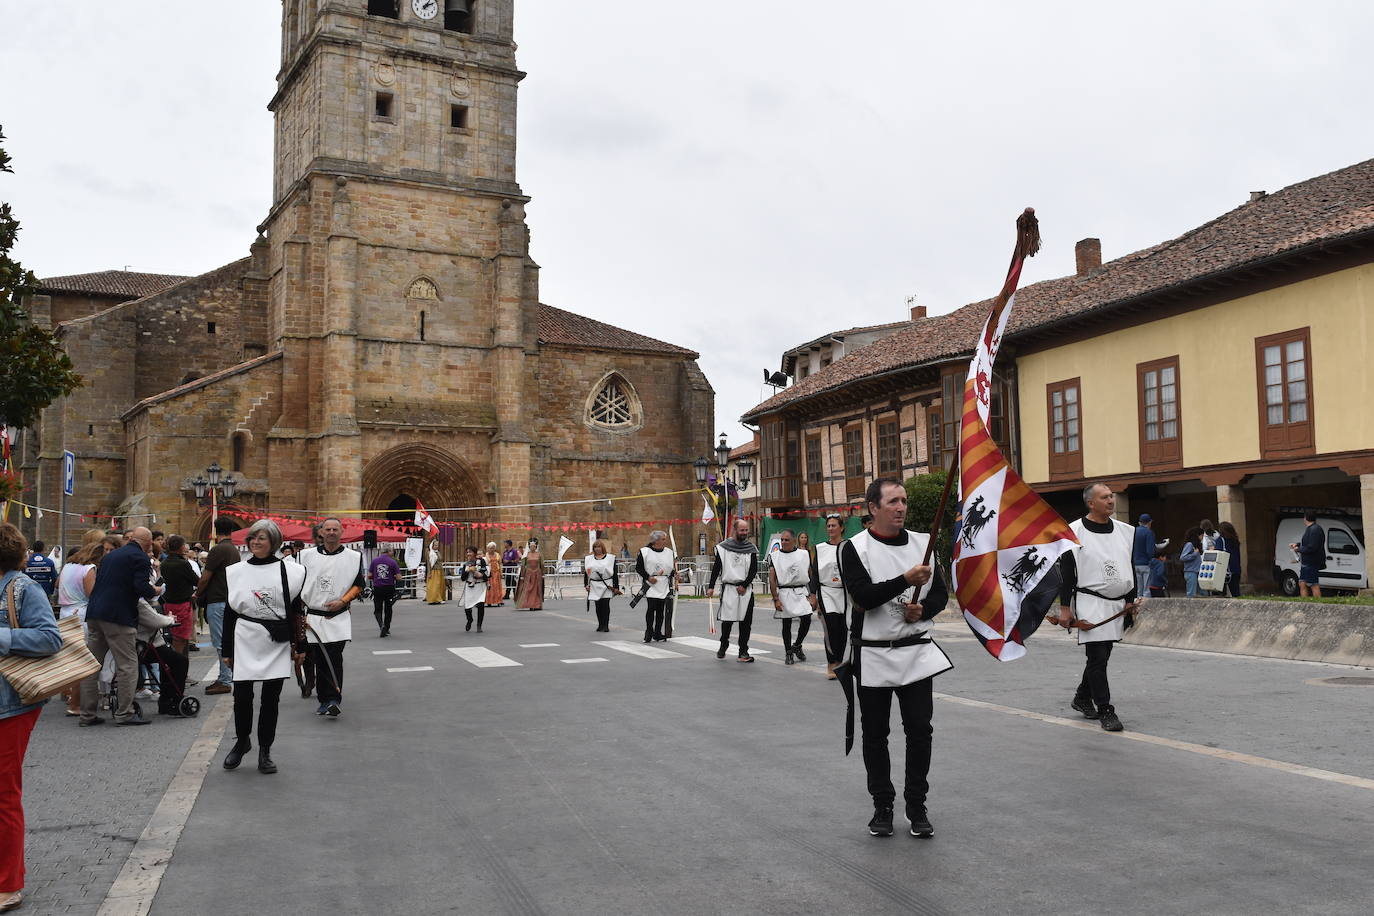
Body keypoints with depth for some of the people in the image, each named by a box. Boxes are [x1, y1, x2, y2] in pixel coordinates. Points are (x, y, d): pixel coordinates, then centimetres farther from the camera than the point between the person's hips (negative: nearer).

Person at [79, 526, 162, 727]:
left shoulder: (110, 555, 19)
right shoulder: (140, 557, -5)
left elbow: (99, 582, 21)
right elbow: (142, 587, -17)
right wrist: (154, 591, 4)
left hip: (94, 613, 8)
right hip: (118, 616, -8)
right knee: (128, 664, -1)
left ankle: (87, 714, 17)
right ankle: (124, 713, 0)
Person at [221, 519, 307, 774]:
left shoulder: (289, 571, 1)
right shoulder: (235, 572, 6)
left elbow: (296, 610, 3)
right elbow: (229, 612, 9)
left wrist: (299, 645, 1)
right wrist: (227, 650, 8)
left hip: (276, 645, -1)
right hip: (245, 643, 1)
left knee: (270, 698, 4)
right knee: (242, 696, 0)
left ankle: (265, 751, 16)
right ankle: (242, 741, 26)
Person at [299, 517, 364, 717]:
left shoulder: (353, 557, 4)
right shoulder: (307, 556, 7)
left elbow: (358, 585, 8)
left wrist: (342, 601, -8)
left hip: (338, 617, -2)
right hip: (313, 617, 2)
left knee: (334, 658, -13)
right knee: (320, 661, 6)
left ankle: (333, 700, -12)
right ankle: (325, 700, 16)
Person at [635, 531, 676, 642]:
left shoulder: (669, 552, 11)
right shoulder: (644, 551, -3)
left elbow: (672, 569, 19)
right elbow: (638, 567, -2)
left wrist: (674, 572, -3)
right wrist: (648, 577, -12)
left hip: (664, 585, 4)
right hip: (651, 584, -4)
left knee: (660, 610, 6)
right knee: (650, 608, -9)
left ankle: (657, 633, 14)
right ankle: (648, 633, 2)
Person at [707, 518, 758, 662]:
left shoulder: (751, 548, 6)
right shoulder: (723, 547, 2)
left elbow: (754, 570, 2)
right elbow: (716, 568, 3)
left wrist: (744, 585, -8)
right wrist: (711, 587, -3)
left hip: (746, 589, 2)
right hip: (729, 589, -1)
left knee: (745, 622, 1)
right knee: (727, 620, -1)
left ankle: (743, 651, 7)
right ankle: (723, 646, 21)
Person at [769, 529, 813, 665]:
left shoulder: (804, 555, 4)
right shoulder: (775, 556, 0)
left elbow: (811, 576, 7)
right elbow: (772, 579, -3)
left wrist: (813, 595, 0)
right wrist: (776, 599, -9)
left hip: (802, 592, 1)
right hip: (784, 593, -1)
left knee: (806, 619, -8)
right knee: (786, 624, 3)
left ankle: (797, 646, 16)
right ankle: (788, 653, 16)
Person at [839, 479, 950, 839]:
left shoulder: (922, 543, 5)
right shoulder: (855, 548, -7)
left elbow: (941, 593, 10)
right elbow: (863, 596, -20)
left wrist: (923, 610, -11)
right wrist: (906, 580, -27)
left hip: (916, 652, 3)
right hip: (872, 655, -2)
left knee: (920, 731, 2)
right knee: (875, 735, 8)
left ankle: (916, 805, 18)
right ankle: (882, 806, 23)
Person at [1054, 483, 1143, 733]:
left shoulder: (1126, 531, 9)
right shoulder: (1074, 532, -8)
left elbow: (1131, 568, 17)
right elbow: (1065, 572, -7)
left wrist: (1131, 599, 11)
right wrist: (1065, 608, -9)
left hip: (1118, 605, 6)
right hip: (1089, 602, -6)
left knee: (1101, 655, 15)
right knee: (1097, 657, -9)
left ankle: (1082, 697, 33)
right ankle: (1105, 711, -2)